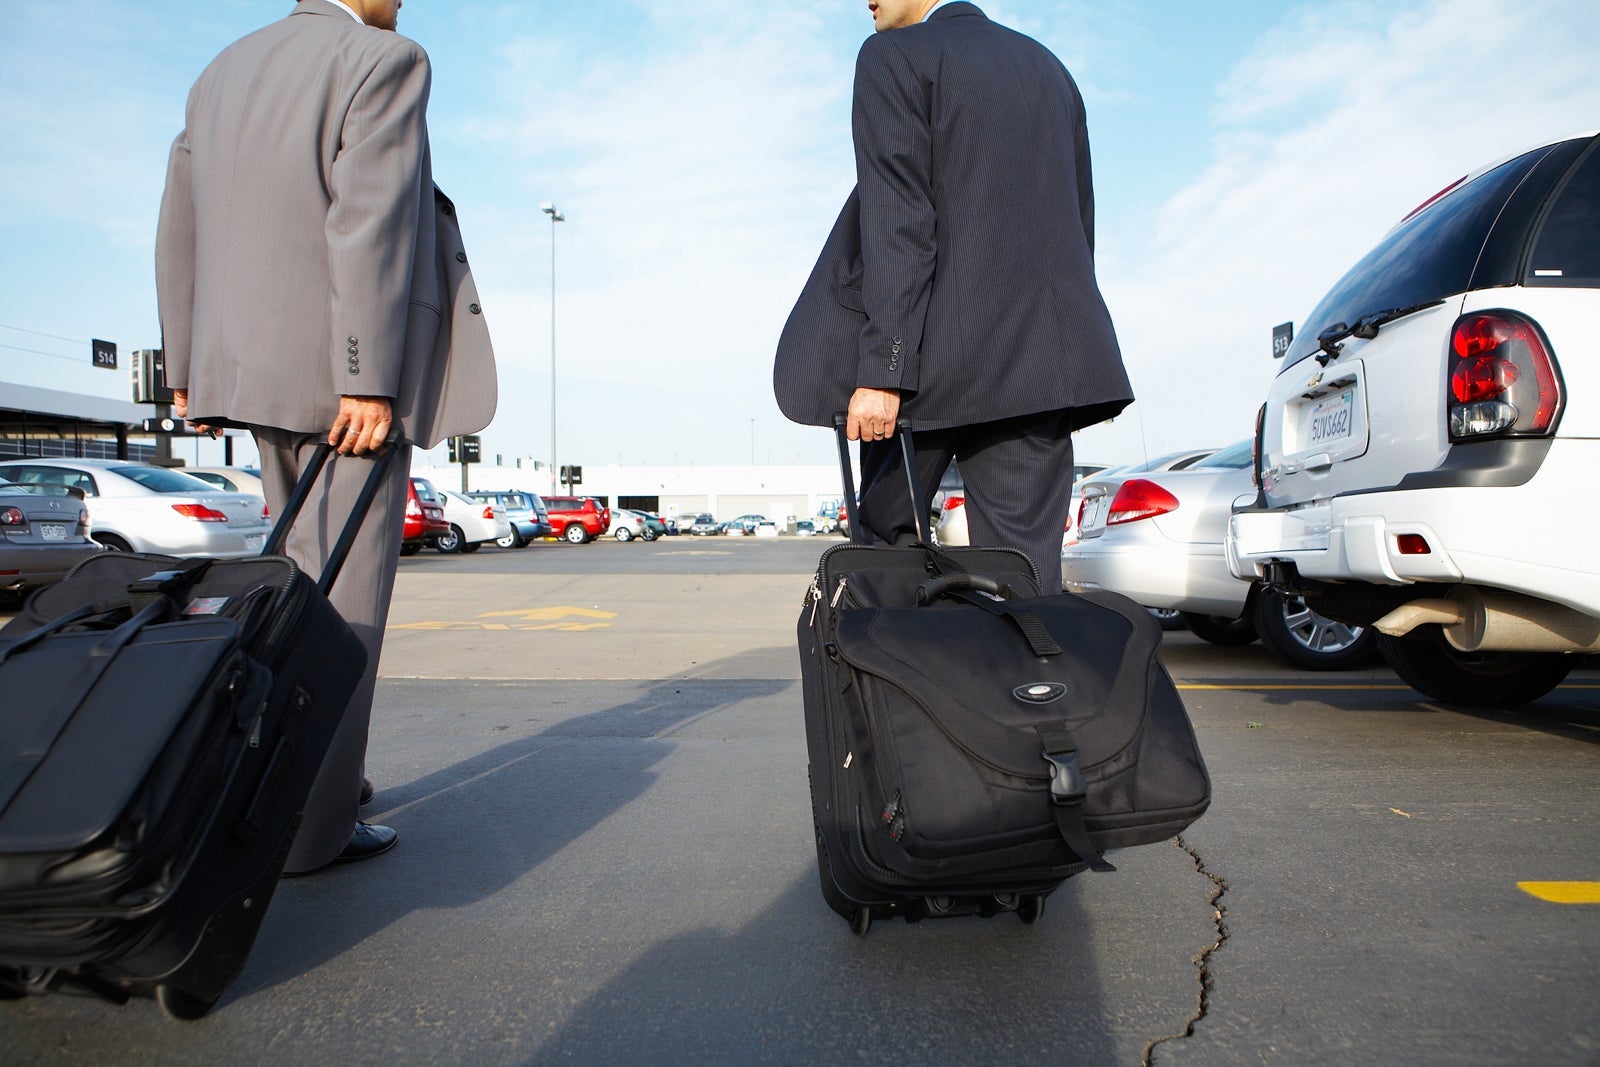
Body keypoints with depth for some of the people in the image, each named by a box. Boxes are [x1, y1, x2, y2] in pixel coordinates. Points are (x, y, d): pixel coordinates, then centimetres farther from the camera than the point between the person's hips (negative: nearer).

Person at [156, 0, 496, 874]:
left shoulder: (224, 71, 19)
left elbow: (180, 230, 17)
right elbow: (370, 221, -18)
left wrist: (189, 371, 20)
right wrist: (370, 382, -21)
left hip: (254, 370, 8)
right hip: (344, 377, -8)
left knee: (311, 578, 20)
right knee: (346, 599, -2)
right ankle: (311, 825, 5)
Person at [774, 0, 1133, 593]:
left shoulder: (894, 56, 1)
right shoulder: (1048, 67, 22)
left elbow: (896, 222, -12)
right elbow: (1079, 220, 20)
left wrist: (881, 372, -17)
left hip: (938, 358, -5)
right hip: (1038, 359, 6)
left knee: (885, 532, 12)